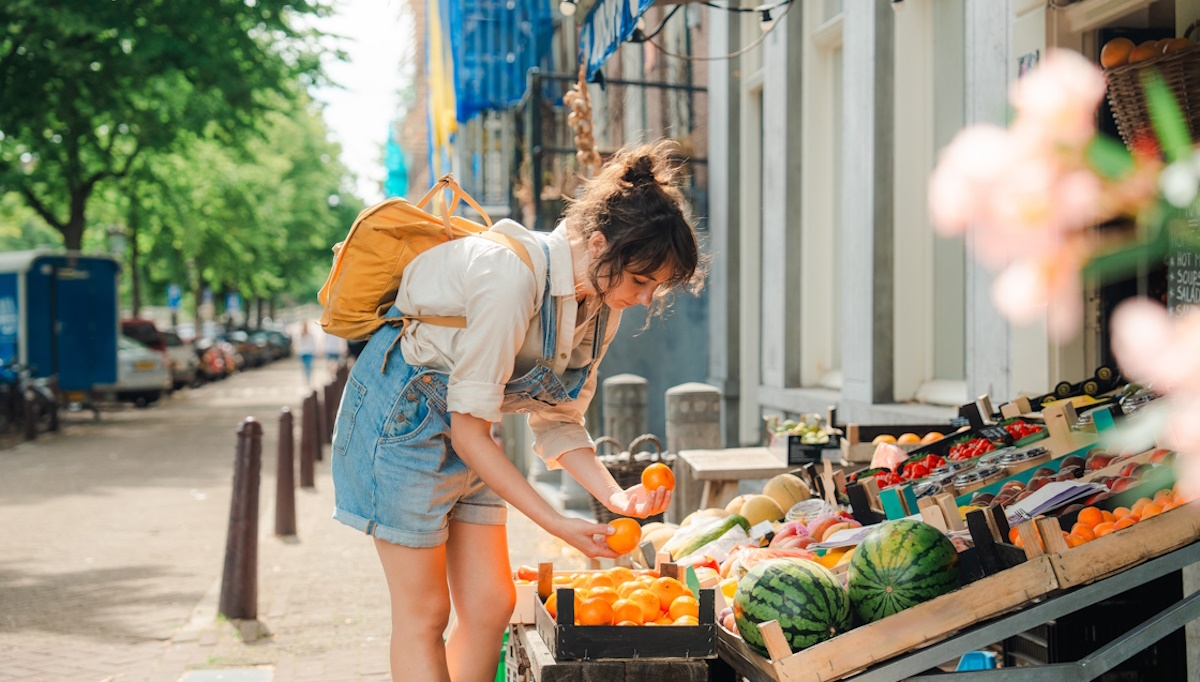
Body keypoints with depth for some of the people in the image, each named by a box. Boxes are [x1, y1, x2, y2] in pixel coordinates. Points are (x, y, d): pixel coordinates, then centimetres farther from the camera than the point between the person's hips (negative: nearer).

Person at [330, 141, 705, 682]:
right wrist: (558, 524, -26)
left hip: (467, 430, 8)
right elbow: (468, 429, -26)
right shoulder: (513, 278, -31)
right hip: (403, 413, -8)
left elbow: (557, 421, 4)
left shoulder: (602, 303, -5)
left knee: (490, 606, 4)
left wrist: (615, 495, -13)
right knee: (424, 615, -4)